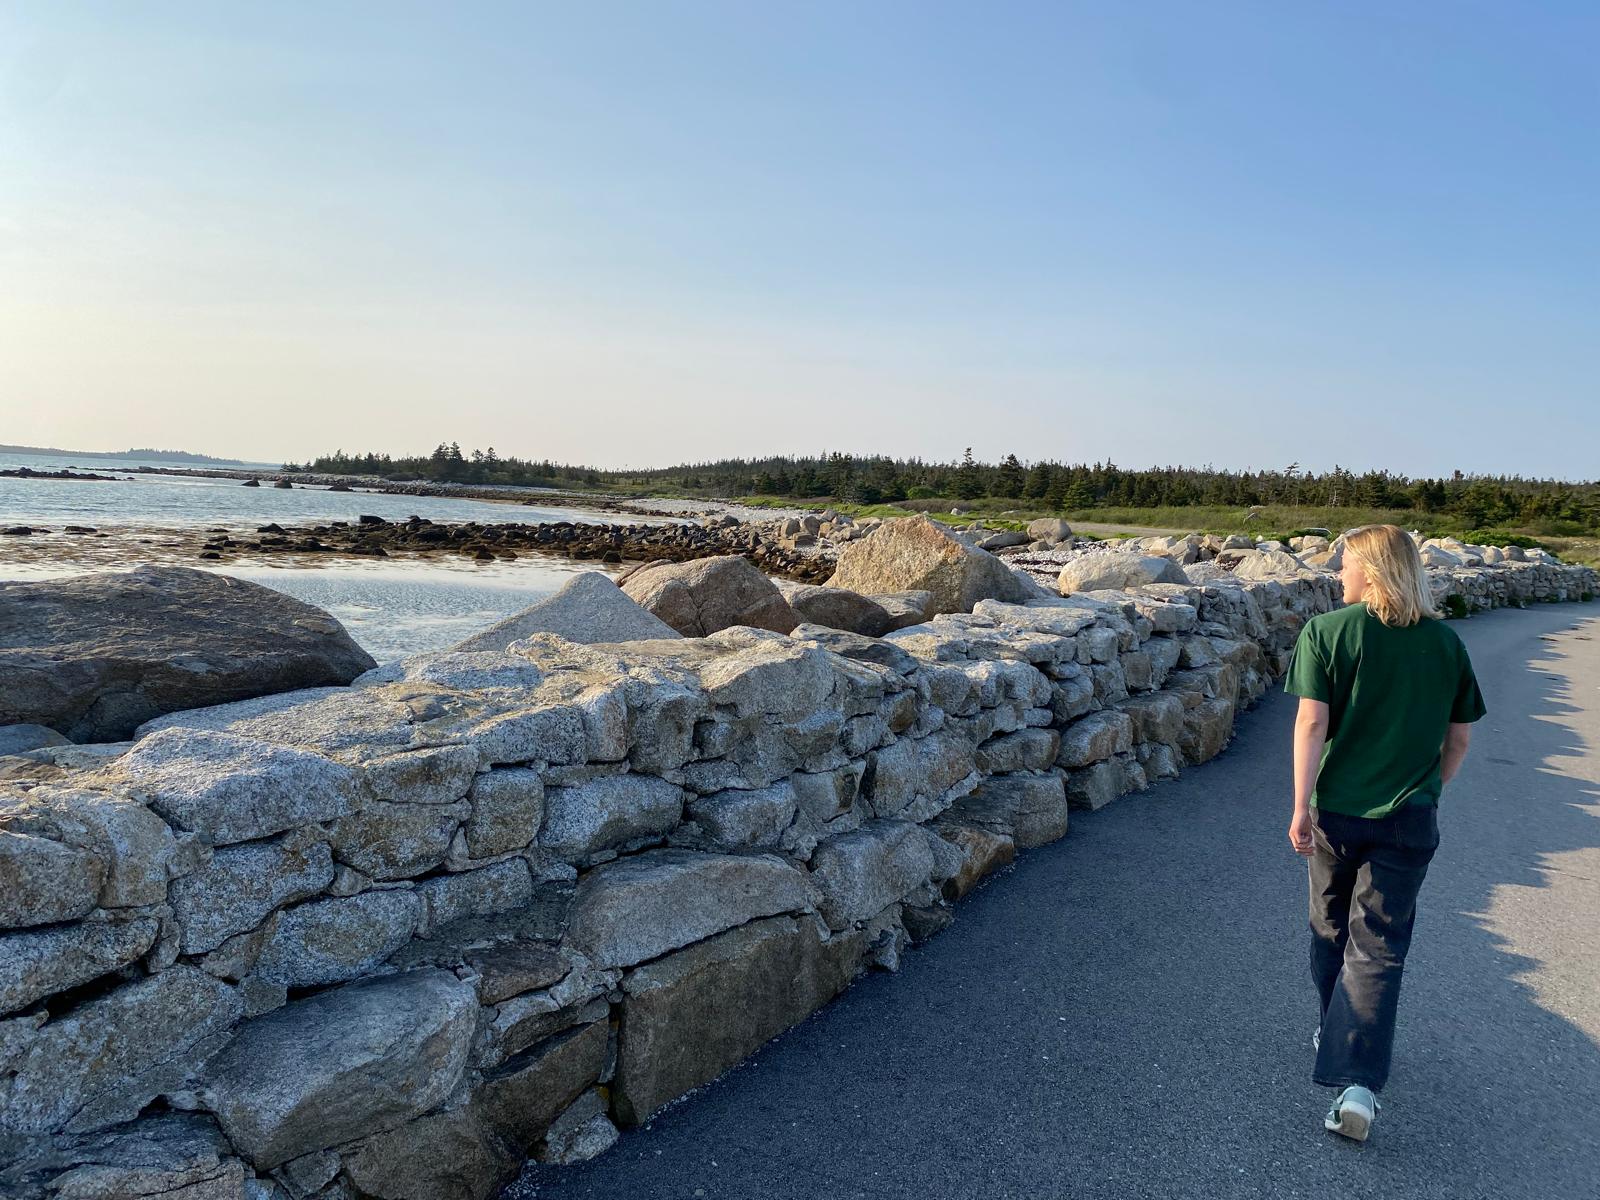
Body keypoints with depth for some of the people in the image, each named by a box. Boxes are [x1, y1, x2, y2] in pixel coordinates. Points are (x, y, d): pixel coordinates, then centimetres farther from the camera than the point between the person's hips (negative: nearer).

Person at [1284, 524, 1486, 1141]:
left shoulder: (1325, 632, -8)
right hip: (1409, 820, 1)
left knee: (1331, 931, 19)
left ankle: (1334, 1031, 38)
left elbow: (1312, 722, -14)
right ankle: (1357, 1080, -7)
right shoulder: (1445, 642, 2)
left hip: (1336, 812, -1)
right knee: (1378, 945, 3)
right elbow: (1459, 738, 7)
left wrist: (1301, 808, -10)